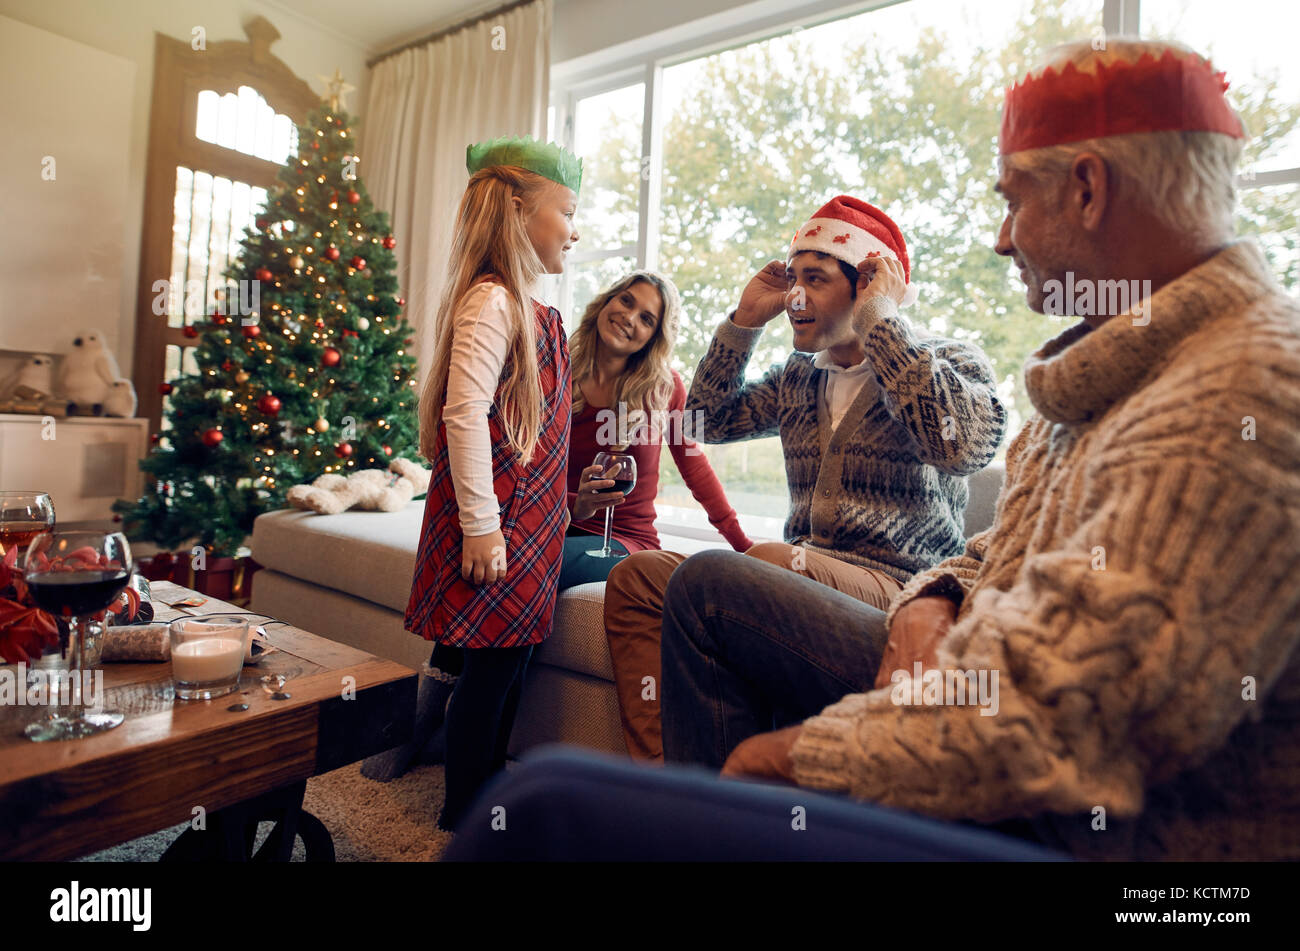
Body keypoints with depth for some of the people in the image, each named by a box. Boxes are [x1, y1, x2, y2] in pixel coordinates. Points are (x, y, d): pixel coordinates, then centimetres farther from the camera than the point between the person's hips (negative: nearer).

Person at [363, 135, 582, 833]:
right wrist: (481, 525, -21)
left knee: (504, 656, 16)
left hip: (529, 516, 9)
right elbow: (465, 415, -21)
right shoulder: (490, 302, -13)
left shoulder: (532, 310, 16)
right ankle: (463, 819, 20)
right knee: (492, 664, 1)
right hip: (498, 519, -9)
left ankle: (487, 785, 35)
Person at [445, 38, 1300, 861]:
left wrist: (805, 751, -19)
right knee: (709, 587, 14)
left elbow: (1054, 726, -32)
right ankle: (711, 821, 20)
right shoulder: (1117, 362, 8)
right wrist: (928, 605, -7)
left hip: (1065, 831, -9)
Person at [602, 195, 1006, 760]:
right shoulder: (799, 377, 18)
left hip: (897, 586, -6)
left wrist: (879, 321, -15)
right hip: (805, 572, 6)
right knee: (637, 577, -9)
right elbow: (710, 421, 19)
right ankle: (655, 768, -15)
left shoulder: (952, 360, 1)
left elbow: (965, 445, -22)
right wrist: (745, 320, 12)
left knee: (768, 562, -37)